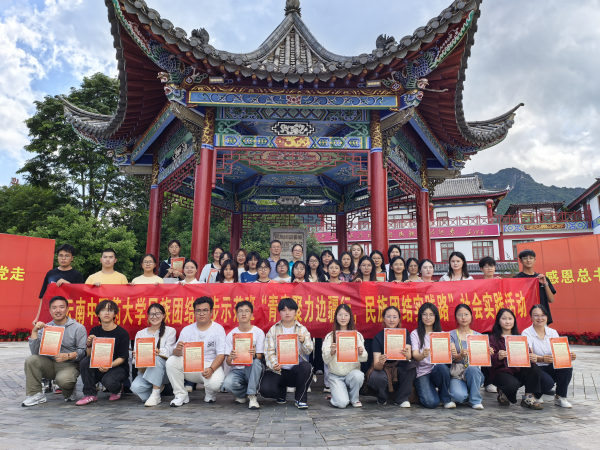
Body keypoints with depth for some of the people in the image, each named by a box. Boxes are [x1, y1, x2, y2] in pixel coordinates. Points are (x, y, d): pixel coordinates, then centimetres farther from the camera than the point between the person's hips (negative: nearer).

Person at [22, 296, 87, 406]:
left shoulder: (78, 328, -3)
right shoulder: (45, 328, 10)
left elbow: (83, 351, -10)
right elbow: (35, 352, -2)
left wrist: (68, 356, -27)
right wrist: (35, 331, -9)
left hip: (69, 365, -4)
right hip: (49, 364, 5)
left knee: (63, 379, -34)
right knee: (31, 360, -20)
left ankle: (70, 393, 5)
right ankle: (36, 394, -7)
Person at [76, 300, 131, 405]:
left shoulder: (122, 333, -10)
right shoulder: (95, 331, 4)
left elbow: (122, 358, -10)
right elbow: (90, 355, 2)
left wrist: (109, 366, -28)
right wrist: (89, 344, -19)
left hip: (118, 367, -4)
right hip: (98, 367, 4)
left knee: (108, 382, -32)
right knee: (85, 361, -22)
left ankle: (118, 389, 7)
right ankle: (90, 394, -8)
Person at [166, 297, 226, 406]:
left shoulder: (218, 329, -2)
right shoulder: (187, 330, 7)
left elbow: (221, 354, -8)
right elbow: (177, 353, 1)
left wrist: (211, 369, -27)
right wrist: (178, 350, -25)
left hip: (211, 365, -3)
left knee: (215, 383, -33)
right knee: (171, 361, -21)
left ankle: (210, 393, 7)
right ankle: (181, 395, -5)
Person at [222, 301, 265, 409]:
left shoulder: (259, 332, -2)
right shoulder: (231, 334, 2)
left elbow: (260, 357, -7)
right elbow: (228, 362, -1)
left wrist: (254, 355, -33)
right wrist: (231, 358, -27)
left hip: (253, 371, -1)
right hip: (237, 370, 2)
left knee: (255, 362, -35)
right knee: (227, 383, -32)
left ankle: (252, 396, -19)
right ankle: (243, 393, 4)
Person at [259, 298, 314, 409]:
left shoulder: (302, 329, 8)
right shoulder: (273, 330, 7)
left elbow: (309, 351, -4)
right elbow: (269, 351, -2)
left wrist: (304, 341, -27)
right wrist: (274, 364, -24)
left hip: (296, 369, 0)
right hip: (277, 370, 0)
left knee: (306, 367, -34)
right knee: (265, 390, -26)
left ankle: (300, 398, -7)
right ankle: (281, 392, 13)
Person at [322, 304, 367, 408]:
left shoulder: (357, 335, 3)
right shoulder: (330, 336, -1)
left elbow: (364, 359, -3)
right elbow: (325, 360, -8)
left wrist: (361, 353, -26)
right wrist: (331, 352, -30)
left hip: (352, 373, 2)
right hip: (335, 376, -1)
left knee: (358, 375, -32)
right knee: (342, 403, -22)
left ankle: (354, 398, -1)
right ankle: (336, 394, 15)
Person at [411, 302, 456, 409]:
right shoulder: (415, 334, 1)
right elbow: (415, 356, -12)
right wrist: (423, 355, -35)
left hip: (438, 372, 3)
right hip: (422, 373, -2)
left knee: (442, 367, -33)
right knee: (431, 403, -25)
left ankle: (446, 398, -7)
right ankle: (431, 391, 12)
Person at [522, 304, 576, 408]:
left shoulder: (553, 332, 6)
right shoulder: (526, 333, -10)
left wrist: (569, 356, -27)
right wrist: (542, 359, -45)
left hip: (551, 368, 5)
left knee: (567, 366, -24)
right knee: (548, 382, -33)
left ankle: (560, 397, -7)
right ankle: (534, 394, 3)